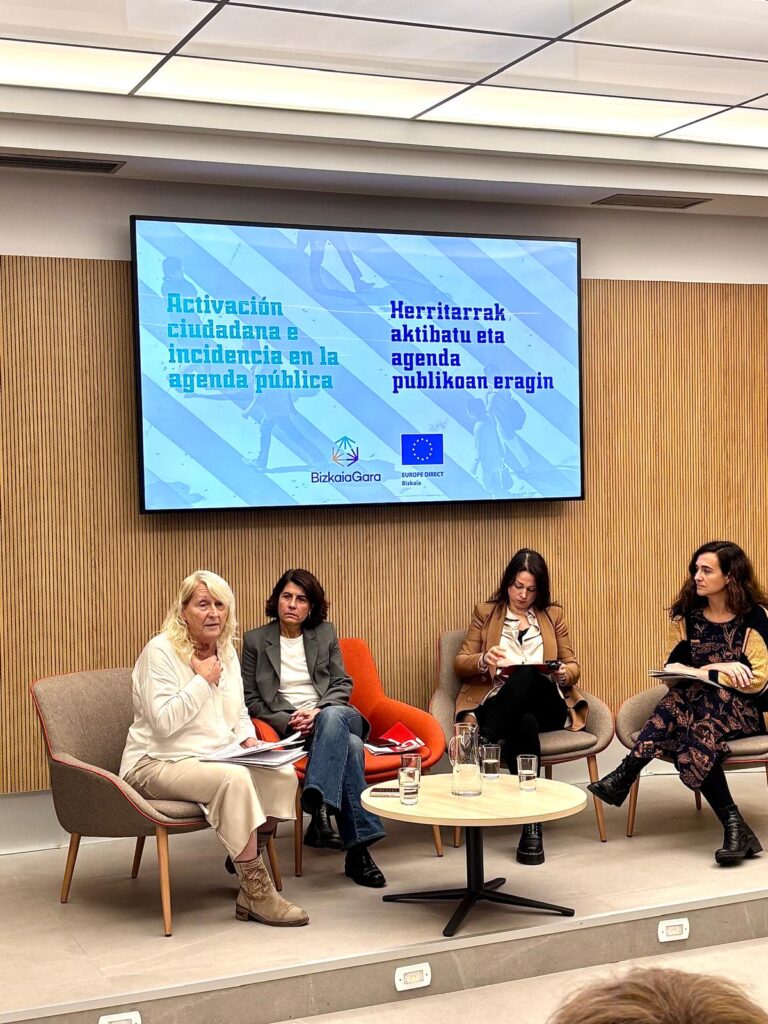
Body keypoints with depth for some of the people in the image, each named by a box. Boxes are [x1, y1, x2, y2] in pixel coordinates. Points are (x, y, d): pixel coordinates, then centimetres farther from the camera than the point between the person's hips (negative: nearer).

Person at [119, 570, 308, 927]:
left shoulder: (226, 650, 11)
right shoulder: (160, 651, -12)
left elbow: (239, 713, 22)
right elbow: (163, 722, -21)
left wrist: (248, 738, 1)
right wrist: (203, 680, -17)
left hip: (217, 757, 8)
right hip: (158, 764, -7)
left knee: (283, 774, -17)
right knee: (234, 779, -34)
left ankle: (249, 870, -10)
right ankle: (257, 892, -26)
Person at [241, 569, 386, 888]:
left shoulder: (325, 634, 14)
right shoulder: (255, 640, 7)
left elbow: (343, 683, 10)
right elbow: (250, 698, 4)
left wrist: (318, 710, -11)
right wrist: (287, 721, -12)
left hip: (331, 711, 3)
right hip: (287, 726, -2)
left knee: (332, 717, -40)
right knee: (350, 746, -35)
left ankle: (318, 806, -51)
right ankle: (358, 847, -42)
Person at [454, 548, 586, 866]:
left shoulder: (553, 615, 22)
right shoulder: (485, 613, 17)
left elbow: (573, 666, 20)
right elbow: (459, 664, 11)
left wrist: (564, 673, -7)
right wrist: (483, 660, -13)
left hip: (546, 705, 1)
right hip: (497, 705, -1)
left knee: (527, 674, -38)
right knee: (525, 723, -41)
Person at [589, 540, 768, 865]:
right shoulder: (687, 615, 9)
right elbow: (672, 673, 4)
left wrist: (701, 673, -14)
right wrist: (718, 669, -11)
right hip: (697, 703, 4)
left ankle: (625, 777, -36)